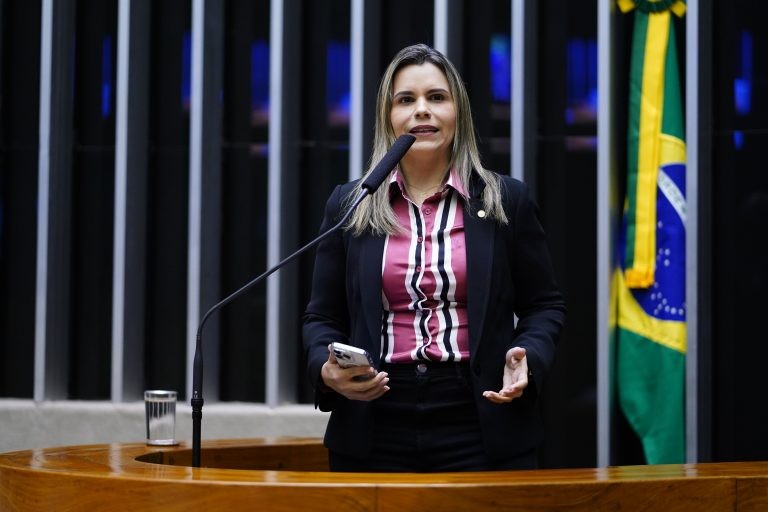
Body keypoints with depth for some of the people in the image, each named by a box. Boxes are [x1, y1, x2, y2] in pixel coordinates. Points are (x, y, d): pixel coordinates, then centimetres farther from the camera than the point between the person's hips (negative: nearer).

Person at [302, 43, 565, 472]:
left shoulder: (507, 200, 5)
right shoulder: (348, 206, 8)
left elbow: (545, 305, 9)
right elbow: (323, 317, 11)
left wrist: (528, 360, -11)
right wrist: (327, 370, -10)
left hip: (480, 429, -1)